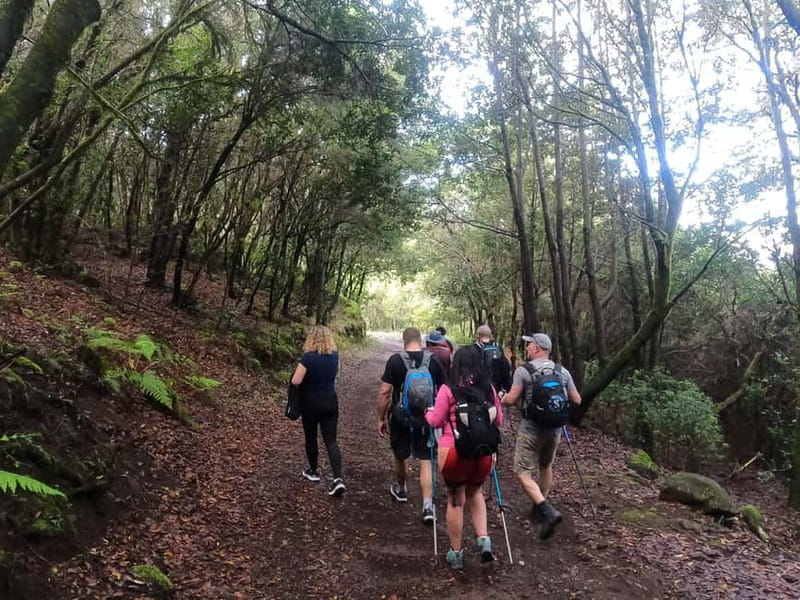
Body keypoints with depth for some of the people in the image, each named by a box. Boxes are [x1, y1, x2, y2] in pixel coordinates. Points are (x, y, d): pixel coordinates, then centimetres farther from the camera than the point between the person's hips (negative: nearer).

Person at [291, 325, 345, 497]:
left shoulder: (308, 357, -18)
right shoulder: (334, 356, -1)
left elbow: (295, 381, -19)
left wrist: (306, 376, -1)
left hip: (311, 402, -3)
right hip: (330, 401, 4)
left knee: (311, 437, 17)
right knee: (331, 440, 3)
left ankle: (313, 471, 33)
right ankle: (338, 478, -10)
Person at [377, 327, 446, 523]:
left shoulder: (395, 360, -7)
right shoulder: (433, 361, -1)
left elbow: (384, 392, -9)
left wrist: (381, 418, 0)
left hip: (401, 417, -1)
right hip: (427, 418, 1)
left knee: (401, 456, 21)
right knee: (426, 461, 4)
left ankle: (400, 490, 44)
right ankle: (427, 506, -4)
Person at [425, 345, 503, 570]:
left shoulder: (448, 389, -10)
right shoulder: (489, 388, 0)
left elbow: (436, 421, -3)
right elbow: (499, 420, 9)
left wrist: (428, 413, 18)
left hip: (453, 451, -3)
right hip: (483, 451, 3)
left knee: (455, 500, 11)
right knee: (475, 493, 25)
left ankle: (456, 553, 22)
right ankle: (483, 540, 12)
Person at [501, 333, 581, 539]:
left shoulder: (523, 370, -10)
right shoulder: (563, 372, 4)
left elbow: (511, 400, -13)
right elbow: (576, 400, 7)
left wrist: (501, 398, 8)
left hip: (531, 429, -5)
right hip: (555, 429, 6)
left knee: (523, 473, -1)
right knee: (546, 466, 25)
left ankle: (547, 511, -17)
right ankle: (540, 506, 35)